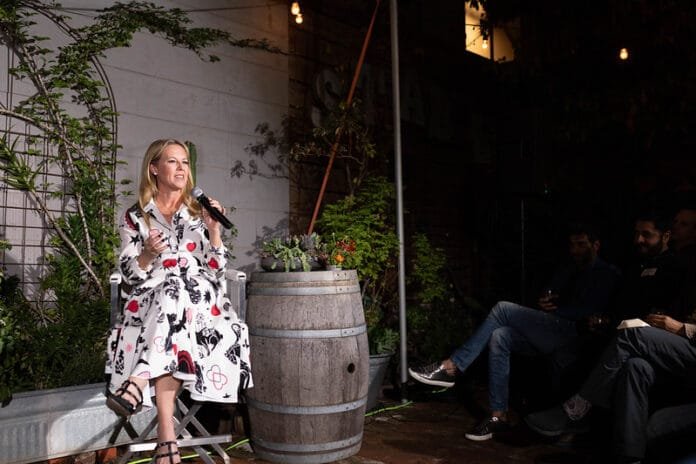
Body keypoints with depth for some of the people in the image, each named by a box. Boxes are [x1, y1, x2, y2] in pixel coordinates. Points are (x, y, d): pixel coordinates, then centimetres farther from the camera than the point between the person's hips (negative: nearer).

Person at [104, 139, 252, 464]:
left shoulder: (199, 213, 12)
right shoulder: (135, 217, 10)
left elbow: (216, 271, 5)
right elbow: (129, 275, 5)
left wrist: (213, 231, -8)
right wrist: (149, 253, -15)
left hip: (200, 302, 1)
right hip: (151, 305, 0)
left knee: (176, 292, -35)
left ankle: (136, 383, -39)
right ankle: (167, 437, -37)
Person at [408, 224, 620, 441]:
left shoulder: (607, 273, 7)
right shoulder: (568, 273, 31)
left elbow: (592, 309, -8)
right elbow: (552, 300, 28)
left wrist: (553, 310, -4)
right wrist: (544, 305, 3)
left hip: (572, 332, -7)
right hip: (552, 332, 8)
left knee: (503, 309, -20)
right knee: (500, 336, -20)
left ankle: (450, 367, -20)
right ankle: (499, 414, -18)